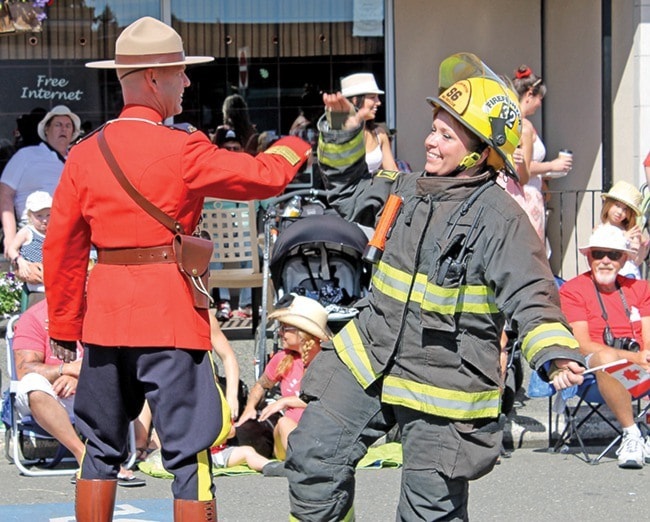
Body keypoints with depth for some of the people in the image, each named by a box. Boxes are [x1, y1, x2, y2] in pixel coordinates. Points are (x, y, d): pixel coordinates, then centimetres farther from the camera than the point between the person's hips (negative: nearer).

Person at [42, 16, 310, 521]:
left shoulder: (85, 153, 4)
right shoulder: (181, 150, -11)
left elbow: (61, 247, 7)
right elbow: (266, 177, -3)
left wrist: (65, 326, 16)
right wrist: (293, 147, 18)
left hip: (105, 312, 5)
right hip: (170, 313, -5)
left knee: (102, 449, 16)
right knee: (190, 454, -1)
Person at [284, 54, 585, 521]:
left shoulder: (498, 216, -16)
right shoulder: (407, 191, 5)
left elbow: (530, 297, -24)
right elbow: (349, 194, 26)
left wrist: (555, 354, -41)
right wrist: (342, 132, 13)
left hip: (444, 386, -6)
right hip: (369, 360, 6)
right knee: (314, 455, 2)